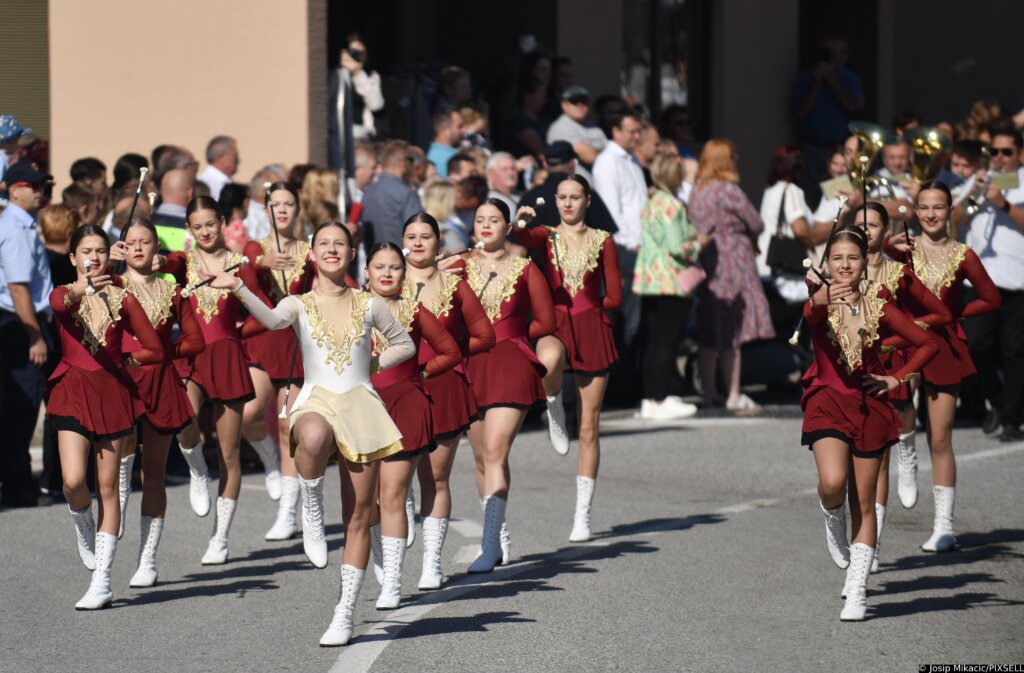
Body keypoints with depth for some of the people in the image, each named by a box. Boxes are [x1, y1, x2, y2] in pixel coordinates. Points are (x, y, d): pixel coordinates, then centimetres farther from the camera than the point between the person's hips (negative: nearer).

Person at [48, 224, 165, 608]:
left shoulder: (122, 299, 5)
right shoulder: (64, 294, 3)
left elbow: (154, 350, 9)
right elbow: (60, 304, -26)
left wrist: (120, 362, 4)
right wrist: (79, 291, -45)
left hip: (112, 392, 1)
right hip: (73, 390, -1)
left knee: (108, 486, 2)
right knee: (73, 481, -16)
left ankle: (102, 582, 5)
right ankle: (84, 531, 19)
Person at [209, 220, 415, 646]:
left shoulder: (369, 305, 10)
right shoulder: (299, 305, 6)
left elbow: (405, 345, 22)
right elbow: (272, 320, -18)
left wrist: (372, 364, 5)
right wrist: (239, 290, -33)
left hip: (361, 404, 2)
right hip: (316, 400, -2)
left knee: (358, 517, 1)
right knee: (314, 437, -43)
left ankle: (345, 614, 8)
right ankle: (311, 510, -14)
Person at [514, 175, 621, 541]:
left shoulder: (602, 241, 7)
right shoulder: (546, 236, 7)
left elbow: (614, 296, 9)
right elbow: (513, 240, -15)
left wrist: (583, 306, 2)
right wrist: (517, 221, -34)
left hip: (592, 330, 1)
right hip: (554, 326, -1)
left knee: (589, 429, 2)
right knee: (549, 359, -42)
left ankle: (582, 515, 9)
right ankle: (554, 410, -6)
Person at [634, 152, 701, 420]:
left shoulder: (650, 204, 15)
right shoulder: (671, 205, -13)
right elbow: (677, 246, -19)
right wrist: (698, 245, -1)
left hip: (648, 279, 9)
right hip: (670, 282, -9)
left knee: (652, 342, 11)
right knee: (667, 342, -5)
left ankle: (650, 398, 14)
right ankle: (661, 400, -5)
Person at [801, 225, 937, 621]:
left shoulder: (878, 309, 2)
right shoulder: (820, 305, -4)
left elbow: (928, 344, 11)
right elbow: (812, 315, -31)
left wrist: (897, 379, 1)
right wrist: (820, 300, -54)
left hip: (868, 406, 2)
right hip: (828, 400, -2)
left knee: (864, 503, 4)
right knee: (833, 483, -25)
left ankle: (856, 590, 12)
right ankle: (834, 521, 12)